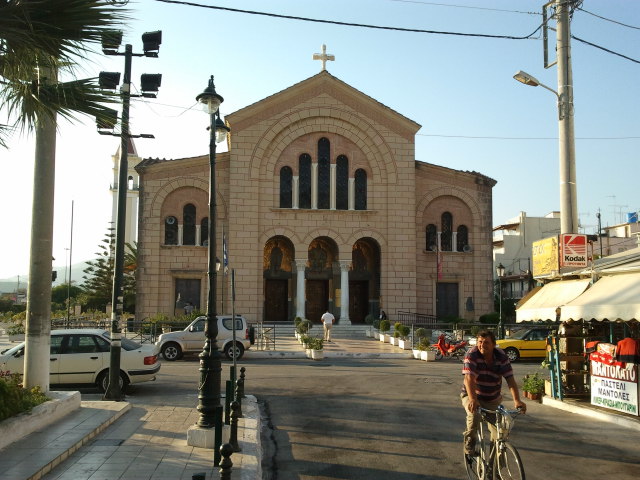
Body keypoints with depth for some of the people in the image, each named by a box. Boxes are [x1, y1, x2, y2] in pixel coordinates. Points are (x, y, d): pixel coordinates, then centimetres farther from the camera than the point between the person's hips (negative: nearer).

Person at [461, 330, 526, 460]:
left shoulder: (502, 357, -12)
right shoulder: (472, 355, -21)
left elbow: (510, 379, -19)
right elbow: (469, 378, -32)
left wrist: (517, 400, -34)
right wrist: (472, 399, -48)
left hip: (493, 399, 3)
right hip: (472, 396, -3)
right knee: (474, 416, -32)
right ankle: (469, 443, -6)